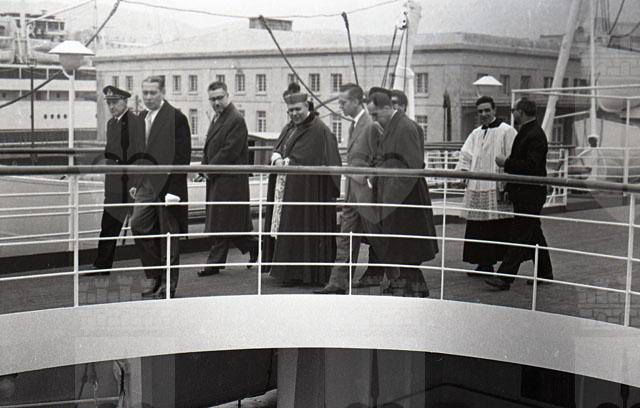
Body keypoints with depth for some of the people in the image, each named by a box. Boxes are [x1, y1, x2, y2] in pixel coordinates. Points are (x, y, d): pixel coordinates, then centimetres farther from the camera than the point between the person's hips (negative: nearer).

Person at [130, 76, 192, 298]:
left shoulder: (176, 118, -10)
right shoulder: (142, 118, 13)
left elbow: (182, 157, -14)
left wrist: (174, 189, -18)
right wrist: (136, 183, 14)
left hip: (167, 185, -7)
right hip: (147, 184, 7)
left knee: (168, 233, 1)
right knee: (138, 225, -3)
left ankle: (168, 283, 12)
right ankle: (155, 277, 11)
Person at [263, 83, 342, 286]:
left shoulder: (318, 130, -10)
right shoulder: (289, 128, 17)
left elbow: (310, 160, -17)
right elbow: (276, 149, 12)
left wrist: (287, 162, -9)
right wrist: (277, 159, -10)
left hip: (307, 191, -8)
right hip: (286, 190, 8)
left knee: (298, 229, -6)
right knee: (284, 228, 8)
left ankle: (298, 273, 0)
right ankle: (287, 271, 14)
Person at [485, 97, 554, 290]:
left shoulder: (535, 135, -18)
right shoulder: (526, 132, 14)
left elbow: (531, 165, -26)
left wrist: (506, 163, -19)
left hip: (529, 195, -10)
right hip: (524, 193, 10)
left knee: (520, 236, -9)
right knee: (534, 234, 17)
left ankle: (504, 277, -10)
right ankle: (544, 272, 27)